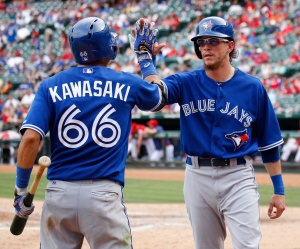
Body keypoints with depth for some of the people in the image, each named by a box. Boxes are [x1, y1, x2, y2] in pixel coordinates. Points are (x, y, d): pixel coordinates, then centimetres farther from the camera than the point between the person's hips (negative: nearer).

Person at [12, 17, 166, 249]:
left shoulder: (51, 86, 4)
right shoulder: (126, 84, 4)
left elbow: (31, 138, -8)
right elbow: (159, 97, 26)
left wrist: (21, 189, 1)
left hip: (59, 193, 2)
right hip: (104, 195, -1)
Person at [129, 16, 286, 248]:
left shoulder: (253, 88, -1)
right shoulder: (187, 82, 2)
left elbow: (269, 142, 4)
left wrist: (279, 189, 3)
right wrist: (146, 56, -24)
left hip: (238, 178, -2)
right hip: (197, 177, 2)